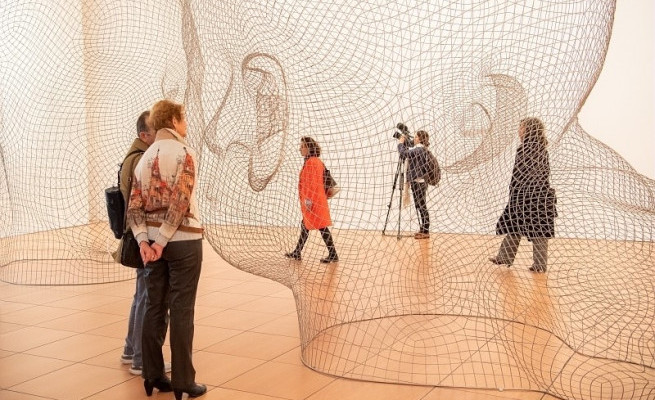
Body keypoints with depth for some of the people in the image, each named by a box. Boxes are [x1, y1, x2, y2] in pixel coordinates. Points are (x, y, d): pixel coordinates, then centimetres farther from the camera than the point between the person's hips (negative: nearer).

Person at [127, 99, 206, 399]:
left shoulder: (144, 158, 13)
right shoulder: (183, 152, -8)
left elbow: (134, 207, 4)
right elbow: (180, 202, -18)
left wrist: (144, 240, -5)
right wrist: (162, 241, -15)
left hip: (152, 240, 7)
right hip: (183, 240, -6)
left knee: (155, 307, 11)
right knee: (181, 311, -1)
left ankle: (153, 375, 18)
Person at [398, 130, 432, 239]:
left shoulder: (419, 150, -15)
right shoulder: (419, 149, 15)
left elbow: (404, 153, -22)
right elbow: (408, 153, 26)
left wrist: (400, 143, -6)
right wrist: (403, 142, 15)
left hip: (418, 182, -10)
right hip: (418, 182, 10)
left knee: (421, 207, -6)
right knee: (419, 207, 12)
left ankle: (425, 231, -3)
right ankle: (423, 230, 17)